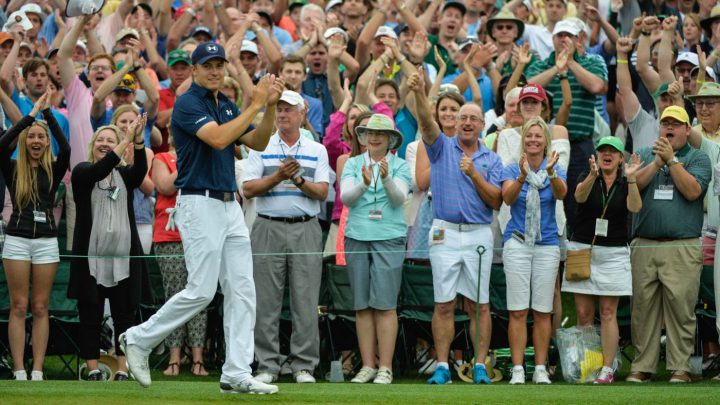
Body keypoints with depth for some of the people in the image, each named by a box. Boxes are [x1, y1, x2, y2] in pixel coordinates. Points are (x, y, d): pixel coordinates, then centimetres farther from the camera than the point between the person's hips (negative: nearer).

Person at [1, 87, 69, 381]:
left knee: (40, 308, 2)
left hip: (46, 242, 1)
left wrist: (47, 111, -12)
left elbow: (65, 148, -13)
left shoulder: (53, 170, 6)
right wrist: (32, 113, -15)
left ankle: (37, 372, 2)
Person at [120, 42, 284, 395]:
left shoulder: (226, 105, 16)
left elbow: (257, 142, 13)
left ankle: (236, 374, 1)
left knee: (242, 290, 2)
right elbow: (218, 138, -25)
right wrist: (256, 104, -21)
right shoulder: (188, 104, -10)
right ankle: (139, 339, 7)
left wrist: (271, 106, -1)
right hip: (199, 204, -8)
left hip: (229, 205, 8)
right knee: (201, 291, -10)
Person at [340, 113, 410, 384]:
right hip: (357, 237, 2)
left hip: (389, 238, -2)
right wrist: (364, 182, -21)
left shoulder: (400, 166, 6)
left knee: (385, 305, -6)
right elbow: (346, 197, -2)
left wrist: (386, 178, -26)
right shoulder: (352, 164, 10)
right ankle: (367, 365, 7)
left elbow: (399, 198, -8)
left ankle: (385, 367, -4)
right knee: (362, 306, 2)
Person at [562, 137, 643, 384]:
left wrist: (631, 179, -26)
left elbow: (635, 207, -13)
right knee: (584, 313, 0)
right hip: (582, 250, 0)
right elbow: (580, 196, -18)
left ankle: (607, 369, -3)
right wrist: (593, 175, -37)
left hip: (613, 253, 0)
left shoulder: (625, 184, 6)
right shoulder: (587, 178, 4)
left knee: (608, 313, -3)